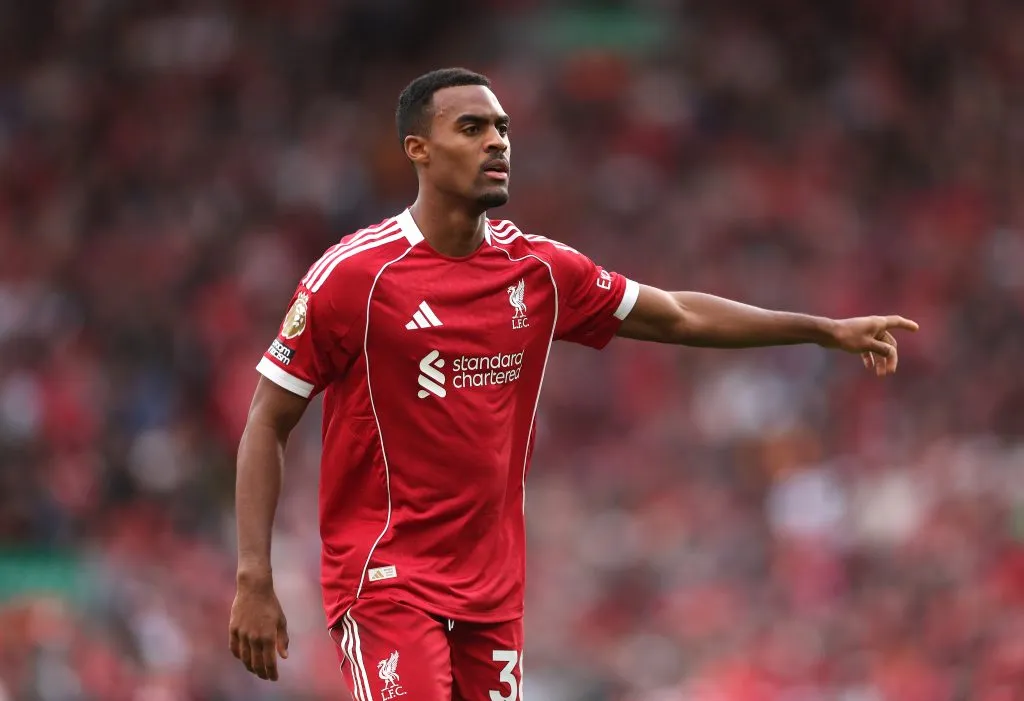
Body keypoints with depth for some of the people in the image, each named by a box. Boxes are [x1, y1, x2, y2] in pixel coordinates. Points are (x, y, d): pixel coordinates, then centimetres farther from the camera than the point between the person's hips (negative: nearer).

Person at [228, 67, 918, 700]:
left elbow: (676, 316, 18)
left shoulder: (539, 269, 5)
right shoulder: (354, 275, -10)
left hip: (494, 586, 6)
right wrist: (254, 580, -14)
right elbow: (267, 422, -7)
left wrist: (829, 329, 17)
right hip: (386, 582, -6)